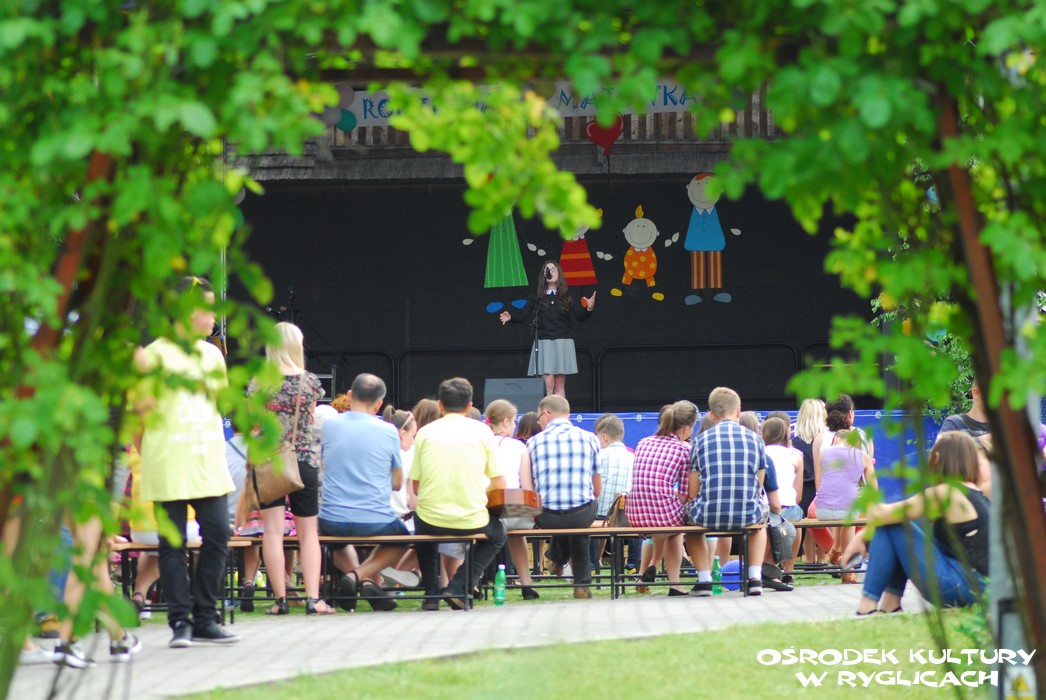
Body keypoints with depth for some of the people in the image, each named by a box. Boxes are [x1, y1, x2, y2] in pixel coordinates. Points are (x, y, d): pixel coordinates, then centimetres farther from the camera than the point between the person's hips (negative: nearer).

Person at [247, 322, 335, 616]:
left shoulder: (259, 383, -3)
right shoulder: (310, 381, -2)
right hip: (304, 459, 1)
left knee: (273, 530, 0)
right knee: (308, 532, 7)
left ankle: (280, 599, -3)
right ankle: (313, 598, 0)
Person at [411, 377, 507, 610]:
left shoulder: (425, 432, 3)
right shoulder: (482, 431, 2)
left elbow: (415, 486, 7)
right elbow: (499, 486, 2)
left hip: (431, 522, 1)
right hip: (471, 521, -1)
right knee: (498, 534, 33)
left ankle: (431, 593, 28)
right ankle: (459, 588, 13)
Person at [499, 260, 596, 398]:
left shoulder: (566, 296, 8)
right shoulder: (538, 296, 7)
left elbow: (580, 316, 4)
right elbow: (523, 314, 0)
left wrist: (588, 308, -16)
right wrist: (511, 316, -19)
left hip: (563, 343, 1)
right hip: (543, 342, -1)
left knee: (560, 385, 2)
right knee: (547, 383, -10)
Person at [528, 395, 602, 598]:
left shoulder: (534, 442, 4)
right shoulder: (589, 438, 7)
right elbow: (598, 490, 12)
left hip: (546, 518, 0)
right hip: (582, 515, 0)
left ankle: (557, 559, 56)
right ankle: (581, 582, 34)